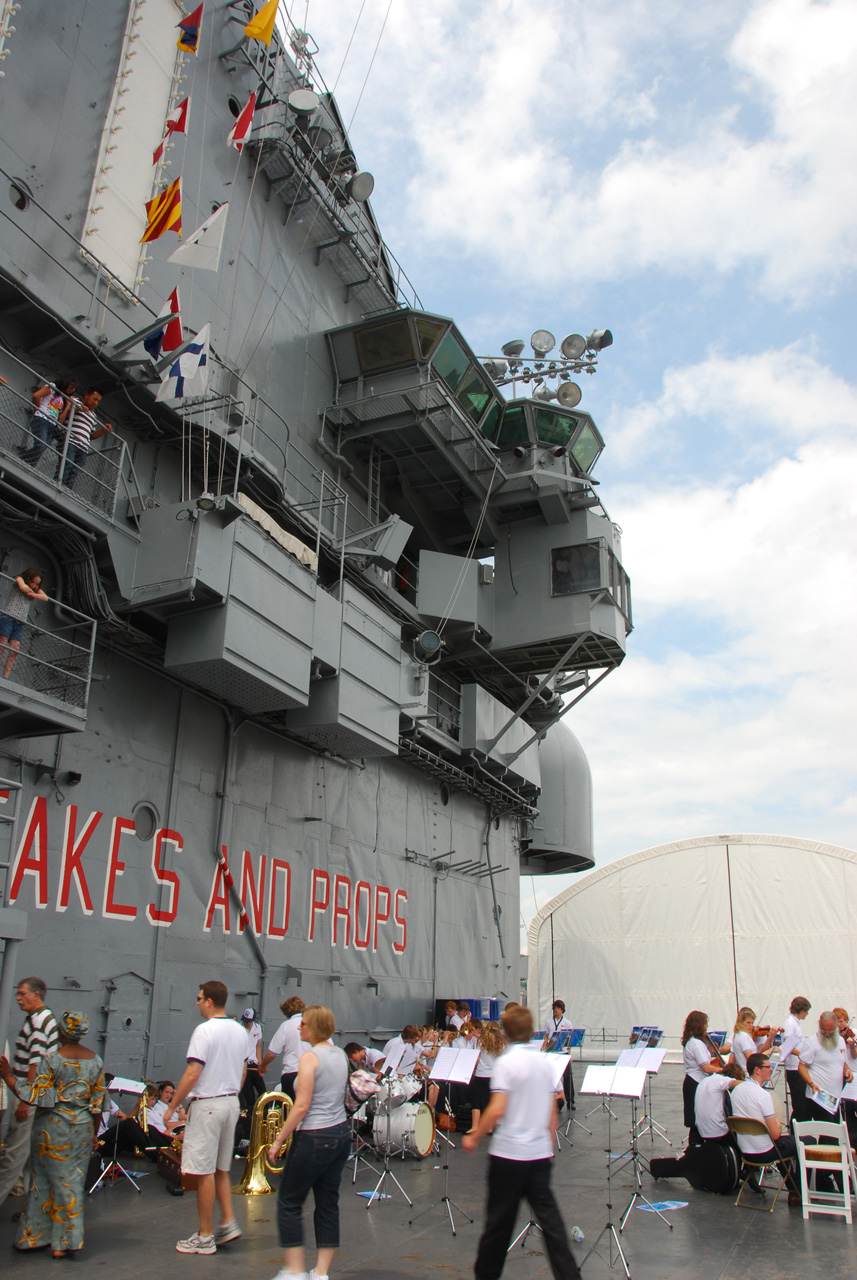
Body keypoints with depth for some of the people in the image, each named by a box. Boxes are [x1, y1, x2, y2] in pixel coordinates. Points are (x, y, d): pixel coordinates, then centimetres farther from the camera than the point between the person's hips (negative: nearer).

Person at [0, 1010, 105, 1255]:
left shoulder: (51, 1059, -14)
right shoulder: (96, 1061, 0)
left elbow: (39, 1097, -15)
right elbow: (97, 1101, 4)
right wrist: (92, 1133, 14)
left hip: (52, 1127, -3)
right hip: (82, 1129, 3)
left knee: (45, 1178, 10)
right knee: (73, 1180, 9)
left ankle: (35, 1235, 19)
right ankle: (65, 1241, 12)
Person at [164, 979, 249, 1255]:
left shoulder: (205, 1031, -16)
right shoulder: (240, 1031, 8)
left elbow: (192, 1075, -19)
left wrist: (172, 1106, -10)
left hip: (207, 1105, -8)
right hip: (231, 1103, 8)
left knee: (205, 1172, 1)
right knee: (221, 1169, 18)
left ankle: (205, 1237, 9)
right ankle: (228, 1222, 16)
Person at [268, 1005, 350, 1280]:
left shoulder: (310, 1057, -15)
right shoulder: (340, 1055, 8)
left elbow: (301, 1106, -18)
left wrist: (278, 1140, -11)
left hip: (315, 1138, -8)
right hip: (341, 1134, 8)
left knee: (289, 1203, 7)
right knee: (328, 1204, 12)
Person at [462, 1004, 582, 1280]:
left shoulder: (507, 1063, -13)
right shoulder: (545, 1063, 6)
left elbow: (497, 1110, -20)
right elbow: (552, 1112, 12)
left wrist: (473, 1138, -9)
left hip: (508, 1153, -5)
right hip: (540, 1153, 5)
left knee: (499, 1220, 8)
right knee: (549, 1218, 8)